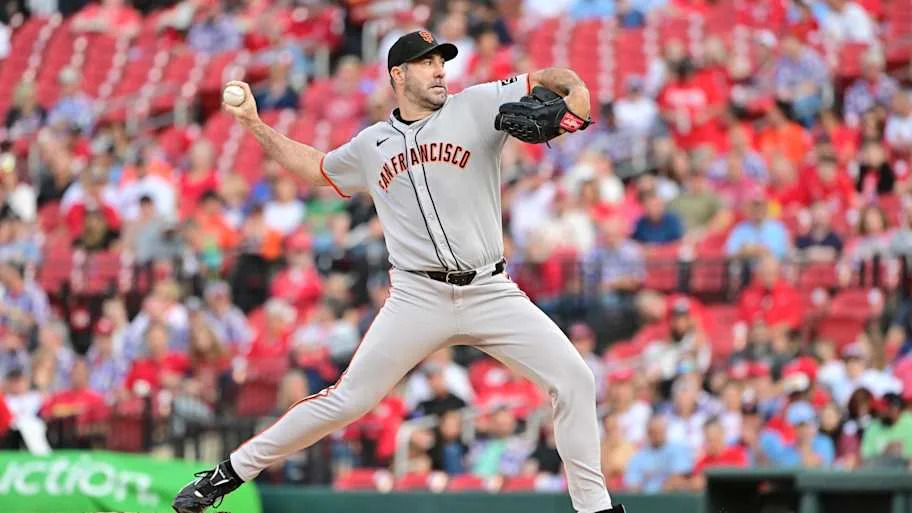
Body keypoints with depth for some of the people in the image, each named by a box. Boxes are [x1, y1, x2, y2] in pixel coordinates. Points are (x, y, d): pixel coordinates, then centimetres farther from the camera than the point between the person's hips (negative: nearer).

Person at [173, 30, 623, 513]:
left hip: (490, 293, 0)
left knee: (573, 379, -12)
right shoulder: (371, 146, 11)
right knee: (348, 399, -5)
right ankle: (229, 472, 6)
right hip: (418, 298, 0)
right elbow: (314, 167, 30)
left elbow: (559, 80, -2)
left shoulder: (475, 107, 3)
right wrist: (255, 124, 23)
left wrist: (571, 100, -25)